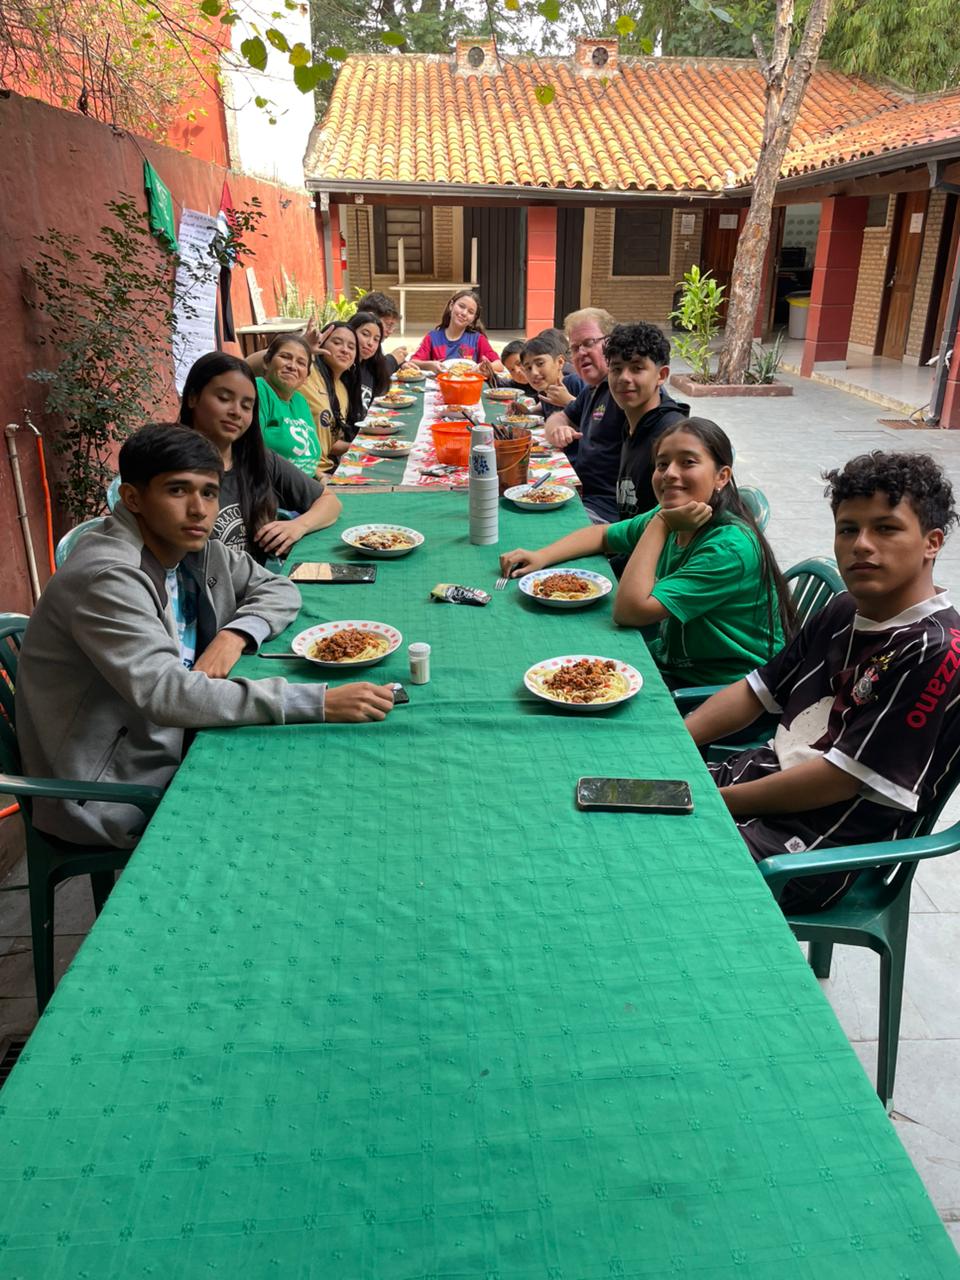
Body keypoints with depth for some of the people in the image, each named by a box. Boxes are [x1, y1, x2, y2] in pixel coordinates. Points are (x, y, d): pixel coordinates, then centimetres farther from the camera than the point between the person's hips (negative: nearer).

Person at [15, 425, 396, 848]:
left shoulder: (194, 549, -1)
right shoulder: (108, 577, -26)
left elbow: (278, 589, 11)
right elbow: (165, 693, -36)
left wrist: (235, 634, -13)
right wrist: (319, 702, -39)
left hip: (171, 746, 7)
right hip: (114, 795, -7)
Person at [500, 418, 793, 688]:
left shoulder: (730, 548, -27)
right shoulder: (671, 517, -3)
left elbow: (629, 611, -30)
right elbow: (602, 535, 15)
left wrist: (659, 524, -25)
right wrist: (541, 556, -1)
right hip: (670, 667, 7)